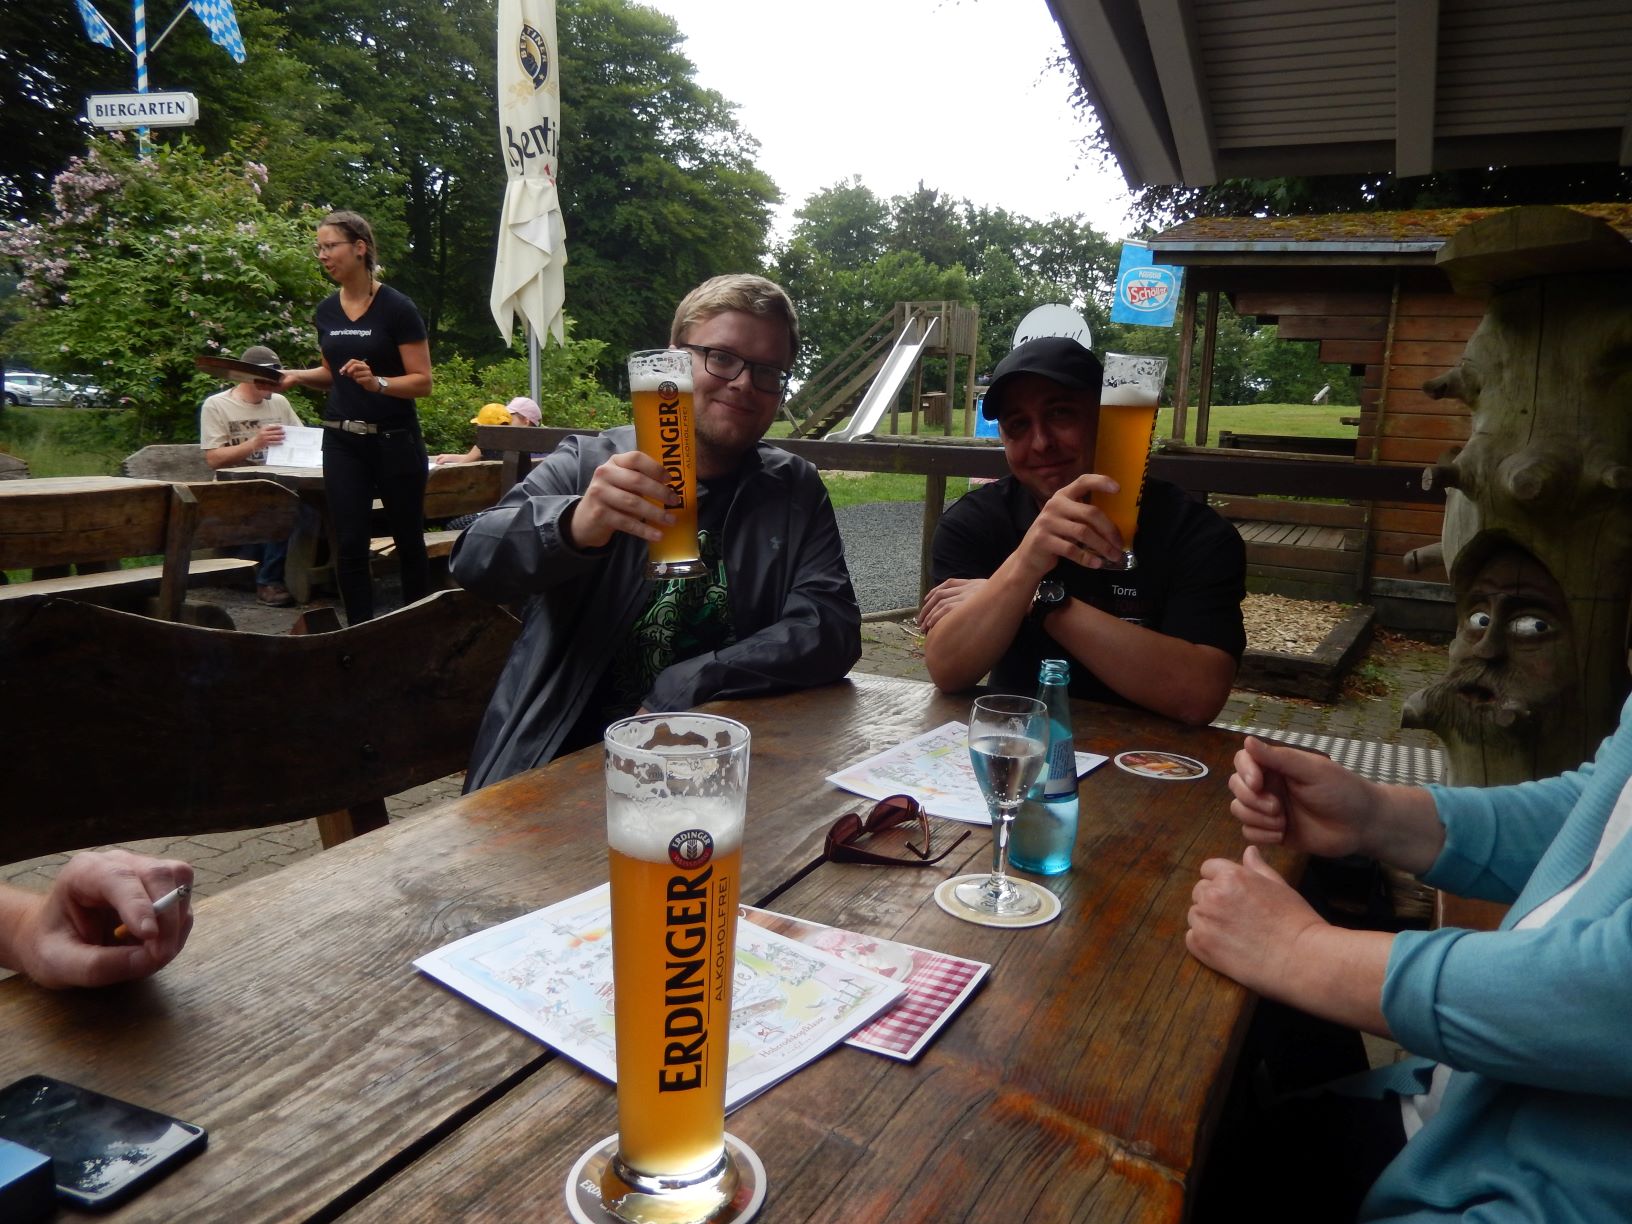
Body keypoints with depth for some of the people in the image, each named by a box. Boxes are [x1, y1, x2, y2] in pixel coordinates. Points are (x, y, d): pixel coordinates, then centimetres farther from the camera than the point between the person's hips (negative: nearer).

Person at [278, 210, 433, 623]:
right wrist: (298, 376, 1)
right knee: (349, 546, -1)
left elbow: (422, 381, -11)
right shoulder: (327, 310, 8)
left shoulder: (397, 308, -9)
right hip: (342, 441, 5)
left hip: (395, 439, -4)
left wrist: (376, 382, -27)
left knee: (408, 540, 7)